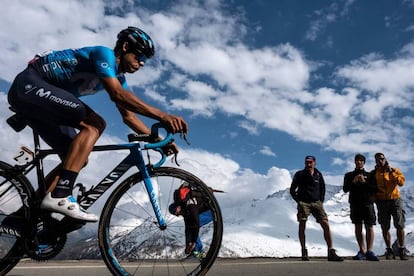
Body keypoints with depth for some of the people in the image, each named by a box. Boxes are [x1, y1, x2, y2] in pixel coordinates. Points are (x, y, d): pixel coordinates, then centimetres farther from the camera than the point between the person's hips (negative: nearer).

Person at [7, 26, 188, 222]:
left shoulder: (118, 77, 12)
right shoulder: (105, 54, -15)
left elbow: (128, 116, 10)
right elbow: (117, 94, -32)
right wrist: (161, 115, -38)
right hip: (30, 84, -10)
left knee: (77, 157, 4)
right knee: (94, 124, -27)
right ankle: (59, 197, -31)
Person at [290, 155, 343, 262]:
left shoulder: (318, 175, 10)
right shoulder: (299, 174, 3)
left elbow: (322, 188, 21)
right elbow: (292, 190, 8)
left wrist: (321, 200, 9)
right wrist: (298, 200, -2)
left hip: (317, 202, 2)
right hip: (303, 203, -2)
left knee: (326, 225, -8)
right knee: (302, 226, -5)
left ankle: (331, 252, -4)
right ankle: (304, 252, 3)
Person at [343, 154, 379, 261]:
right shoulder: (349, 175, 14)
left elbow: (375, 189, 3)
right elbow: (345, 189, 5)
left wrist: (364, 182, -10)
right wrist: (353, 182, -11)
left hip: (368, 203, -1)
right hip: (355, 203, 1)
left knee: (369, 227, -10)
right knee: (358, 227, 0)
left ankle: (369, 251, -11)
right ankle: (362, 251, 3)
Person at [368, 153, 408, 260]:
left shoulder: (394, 170, 6)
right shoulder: (373, 173, 6)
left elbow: (402, 182, -10)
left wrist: (391, 172, -17)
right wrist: (375, 199, -2)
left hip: (395, 200, 0)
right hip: (382, 202, 1)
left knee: (400, 226, -3)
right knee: (385, 228, 2)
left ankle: (402, 250, 9)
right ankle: (389, 251, 12)